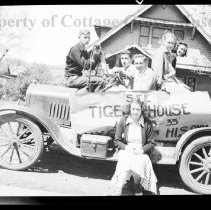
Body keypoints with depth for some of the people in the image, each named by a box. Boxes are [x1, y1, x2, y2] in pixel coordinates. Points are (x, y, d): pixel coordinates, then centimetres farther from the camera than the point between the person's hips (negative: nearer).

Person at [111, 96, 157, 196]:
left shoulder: (147, 122, -1)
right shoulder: (123, 121, 1)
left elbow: (151, 143, 6)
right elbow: (116, 141, 7)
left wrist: (142, 150, -12)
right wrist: (126, 147, -11)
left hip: (141, 153, 0)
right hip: (125, 151, 0)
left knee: (138, 164, -33)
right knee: (125, 164, -32)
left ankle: (138, 185, -6)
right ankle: (118, 190, -21)